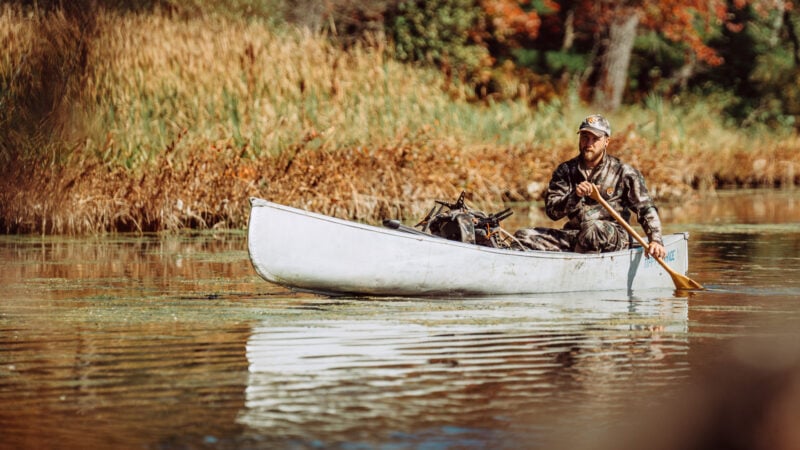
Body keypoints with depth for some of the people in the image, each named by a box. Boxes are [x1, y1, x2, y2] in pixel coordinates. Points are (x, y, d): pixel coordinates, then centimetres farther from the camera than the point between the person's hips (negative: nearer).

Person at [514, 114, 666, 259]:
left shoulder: (623, 172, 1)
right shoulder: (565, 170, 8)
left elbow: (646, 208, 1)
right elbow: (552, 211, -2)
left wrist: (655, 240, -15)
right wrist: (575, 196, -21)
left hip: (613, 238, -4)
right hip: (574, 236, 4)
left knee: (593, 228, -41)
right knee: (523, 236, -17)